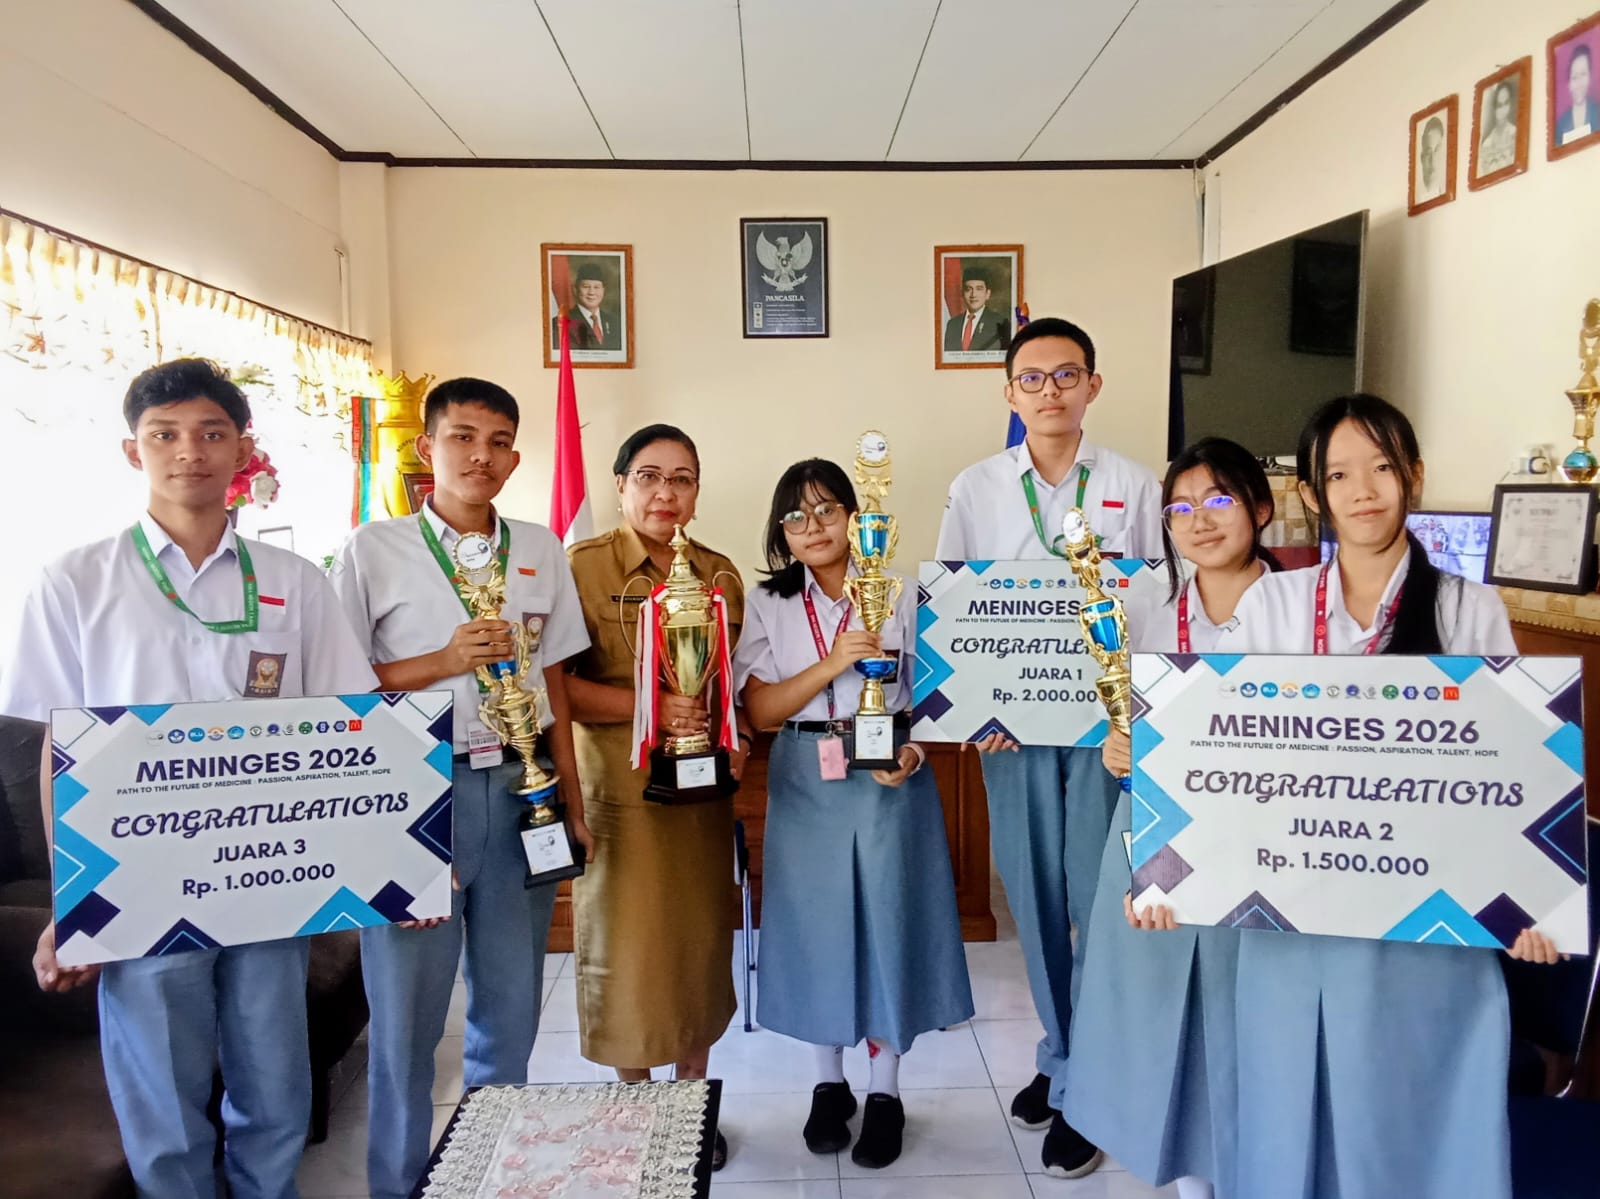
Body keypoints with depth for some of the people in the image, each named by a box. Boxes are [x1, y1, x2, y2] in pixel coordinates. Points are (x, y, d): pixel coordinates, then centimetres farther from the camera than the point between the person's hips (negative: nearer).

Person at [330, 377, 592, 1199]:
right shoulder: (374, 549, -1)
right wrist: (447, 660, -15)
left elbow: (552, 680, 11)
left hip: (519, 790, 3)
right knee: (407, 1007, 6)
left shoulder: (540, 550, 9)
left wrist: (572, 804, 9)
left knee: (512, 1001, 13)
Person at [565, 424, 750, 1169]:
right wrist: (650, 707, -23)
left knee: (700, 943, 12)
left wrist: (738, 738, -5)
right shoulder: (584, 566, -6)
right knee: (627, 947, 6)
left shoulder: (720, 573, 8)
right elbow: (559, 683, -12)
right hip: (618, 791, -4)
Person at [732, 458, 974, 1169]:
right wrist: (832, 663, -17)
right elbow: (760, 711, -4)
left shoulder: (901, 595, 1)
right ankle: (829, 1084, 29)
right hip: (804, 783, 1)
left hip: (888, 780, -1)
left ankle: (885, 1095, 23)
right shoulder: (769, 605, 3)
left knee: (887, 919, 5)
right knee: (817, 923, 9)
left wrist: (914, 752, -16)